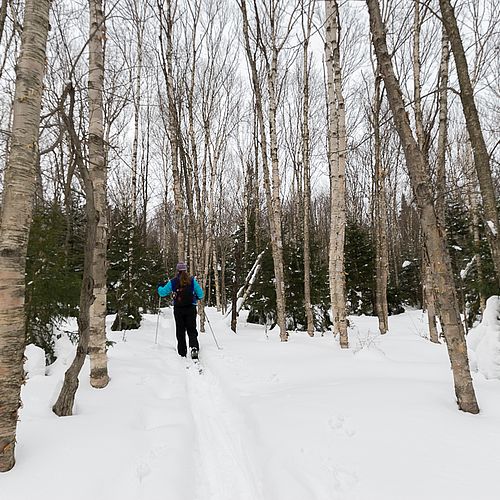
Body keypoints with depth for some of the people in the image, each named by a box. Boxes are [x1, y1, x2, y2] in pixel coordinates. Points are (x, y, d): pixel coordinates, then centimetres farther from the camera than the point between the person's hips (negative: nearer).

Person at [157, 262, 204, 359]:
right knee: (192, 330, 8)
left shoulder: (173, 282, -3)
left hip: (178, 309, 0)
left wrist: (160, 286, 25)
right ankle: (194, 347, -16)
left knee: (180, 331, 12)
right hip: (191, 308, 0)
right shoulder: (192, 280, -3)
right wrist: (197, 298, 22)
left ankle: (182, 353, 15)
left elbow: (162, 293, 4)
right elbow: (200, 294, -1)